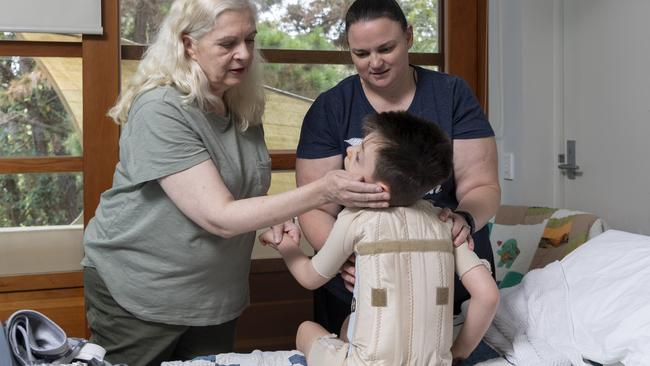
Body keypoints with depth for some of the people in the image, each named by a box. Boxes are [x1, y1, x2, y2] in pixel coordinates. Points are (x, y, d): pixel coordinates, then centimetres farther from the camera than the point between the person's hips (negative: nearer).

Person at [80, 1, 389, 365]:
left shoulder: (244, 106, -1)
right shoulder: (160, 109, -23)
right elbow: (219, 217, -28)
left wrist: (273, 220, -8)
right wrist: (323, 191, -34)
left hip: (216, 295, 6)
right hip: (138, 295, -6)